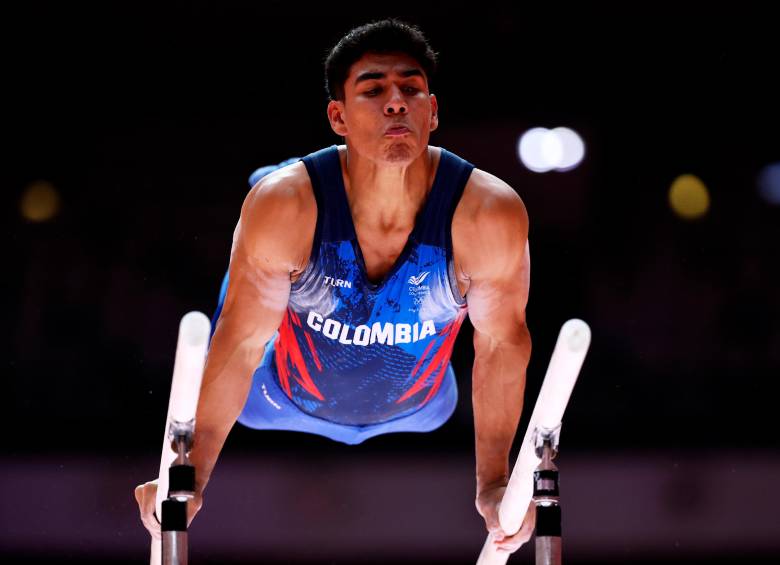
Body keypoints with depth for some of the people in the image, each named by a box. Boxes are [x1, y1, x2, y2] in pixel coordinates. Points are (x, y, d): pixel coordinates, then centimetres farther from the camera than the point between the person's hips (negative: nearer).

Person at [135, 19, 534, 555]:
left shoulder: (490, 213, -37)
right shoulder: (284, 205, -38)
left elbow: (502, 344, -20)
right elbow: (241, 342, -27)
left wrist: (494, 483, -16)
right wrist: (192, 479, -25)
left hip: (416, 410, 1)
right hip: (294, 402, -1)